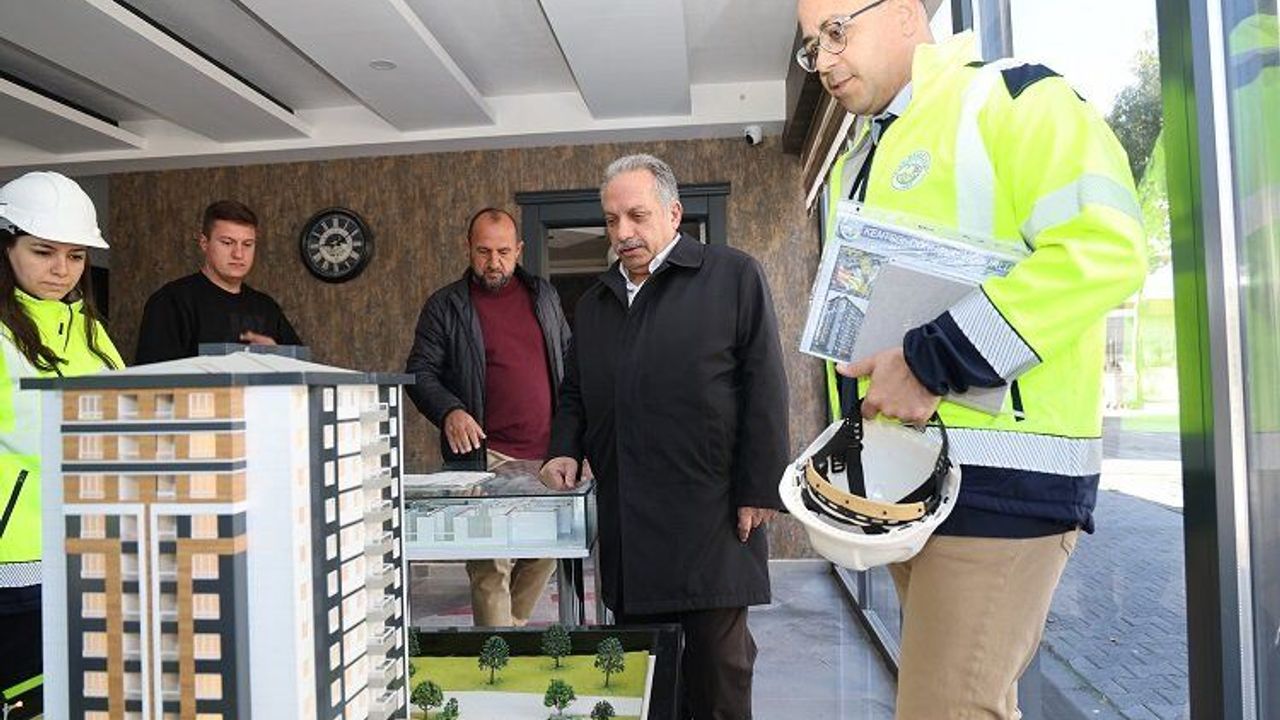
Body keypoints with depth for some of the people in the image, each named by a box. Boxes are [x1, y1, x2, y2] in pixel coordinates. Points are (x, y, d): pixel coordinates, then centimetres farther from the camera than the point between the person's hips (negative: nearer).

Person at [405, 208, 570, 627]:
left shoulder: (544, 296, 13)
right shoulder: (445, 306, 2)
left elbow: (569, 362, 20)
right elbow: (420, 372, 0)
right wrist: (449, 411, -19)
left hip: (549, 456, 4)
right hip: (487, 459, -4)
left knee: (544, 555, 11)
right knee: (491, 569, -7)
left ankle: (515, 627, 32)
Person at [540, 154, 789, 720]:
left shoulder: (733, 276, 0)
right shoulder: (594, 302, 18)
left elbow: (763, 387, -6)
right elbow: (574, 392, 26)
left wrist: (758, 490, -11)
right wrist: (566, 451, 7)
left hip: (709, 516, -5)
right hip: (626, 521, 5)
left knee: (716, 667, 2)